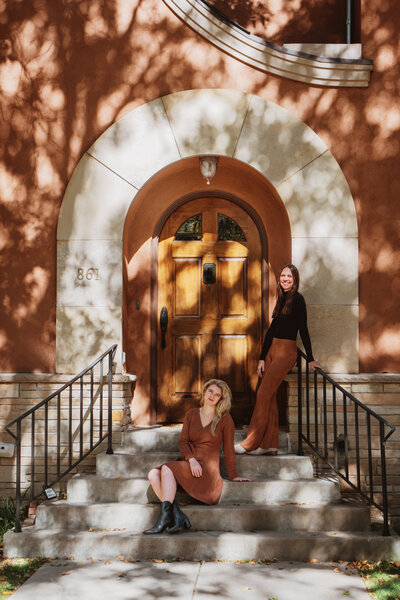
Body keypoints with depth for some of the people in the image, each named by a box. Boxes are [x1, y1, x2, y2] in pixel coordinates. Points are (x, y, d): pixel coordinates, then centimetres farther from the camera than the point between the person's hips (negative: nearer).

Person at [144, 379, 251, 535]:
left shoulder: (224, 419, 2)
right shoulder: (192, 414, 14)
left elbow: (228, 450, 5)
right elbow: (183, 441, 6)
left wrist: (233, 476, 6)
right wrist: (191, 459, -12)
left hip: (207, 469, -5)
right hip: (187, 465, 5)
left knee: (167, 469, -27)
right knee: (153, 474, -19)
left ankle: (164, 518, -29)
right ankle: (177, 515, -28)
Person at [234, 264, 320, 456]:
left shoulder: (297, 299, -9)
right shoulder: (282, 299, 16)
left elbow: (303, 329, -11)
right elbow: (271, 330, 14)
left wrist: (310, 359, -11)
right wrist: (262, 358, 10)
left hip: (286, 352, -8)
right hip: (272, 350, 8)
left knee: (263, 393, -10)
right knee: (269, 396, 5)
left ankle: (251, 442, -6)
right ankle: (269, 444, 9)